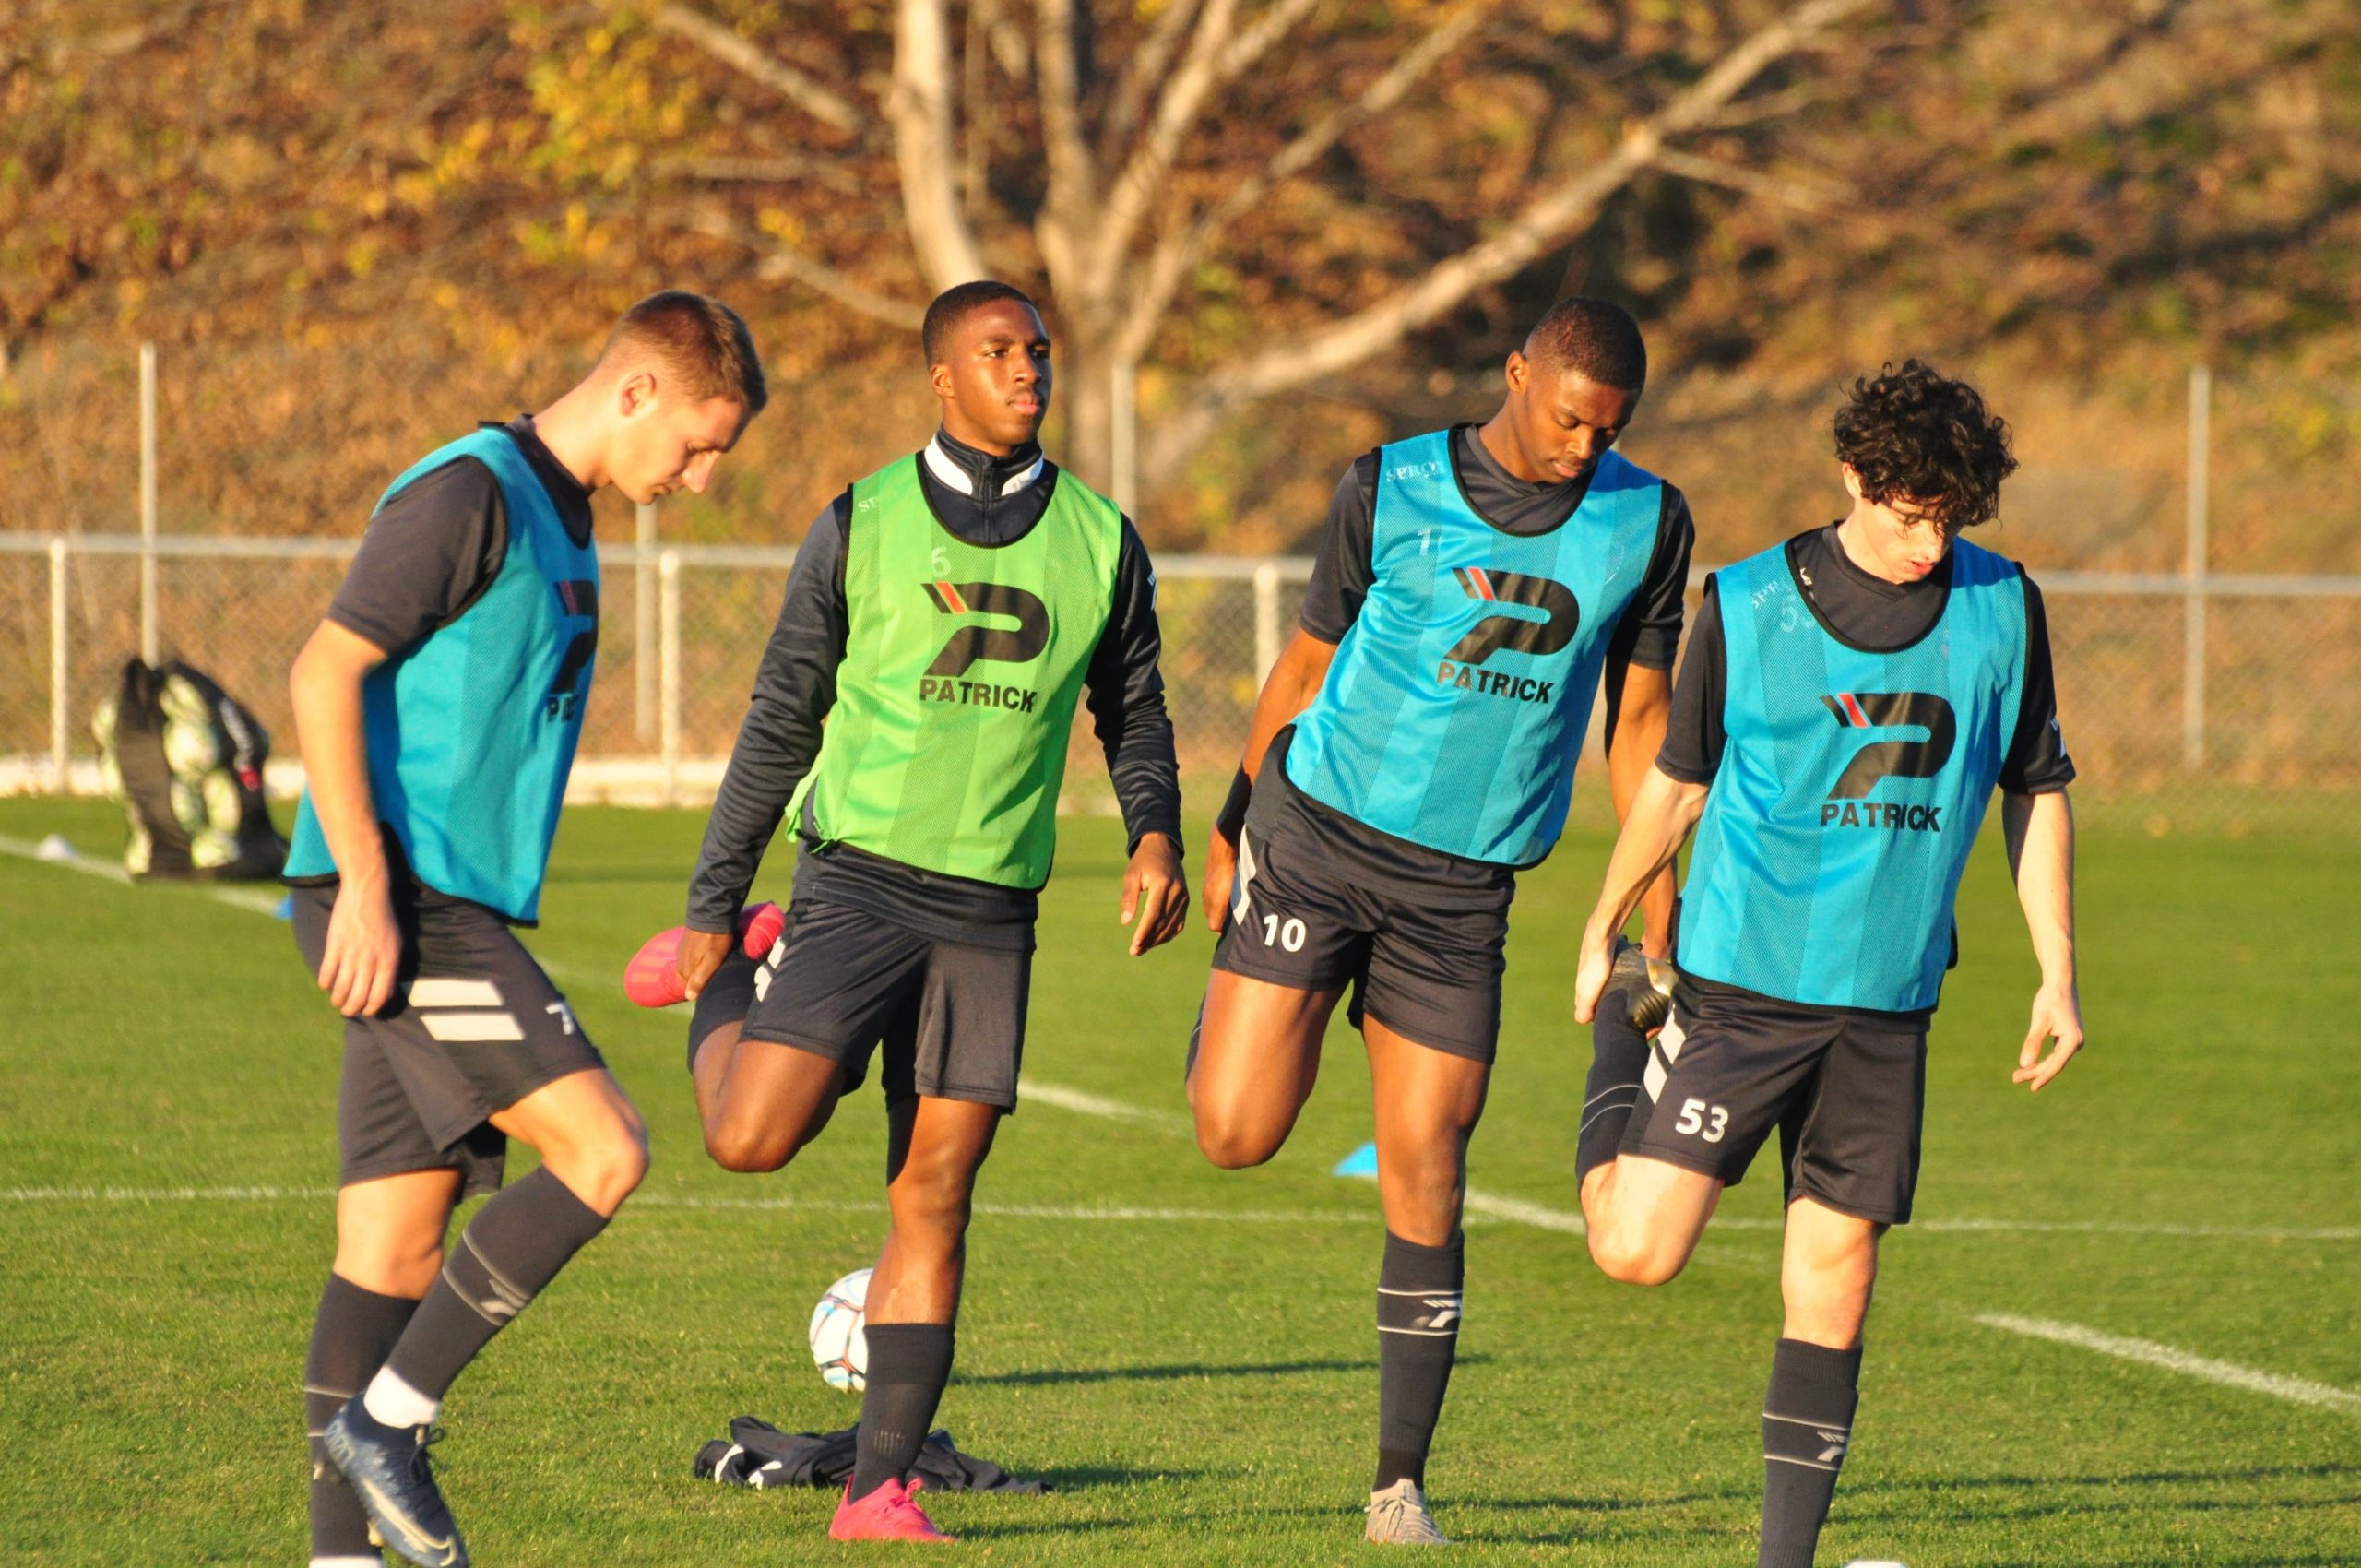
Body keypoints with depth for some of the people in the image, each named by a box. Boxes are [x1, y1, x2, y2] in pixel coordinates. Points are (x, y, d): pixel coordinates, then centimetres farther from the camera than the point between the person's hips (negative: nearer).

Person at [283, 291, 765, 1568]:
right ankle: (387, 1417, -9)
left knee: (396, 1246, 5)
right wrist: (365, 882, -21)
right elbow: (326, 672, -16)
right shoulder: (470, 492, -10)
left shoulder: (558, 519, 20)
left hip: (454, 910, 9)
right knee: (601, 1153, -14)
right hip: (396, 903, -9)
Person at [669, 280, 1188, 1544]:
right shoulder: (862, 526, 1)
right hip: (859, 873, -2)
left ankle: (880, 1491, 3)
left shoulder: (1100, 542, 8)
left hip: (991, 909, 2)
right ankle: (727, 993, 18)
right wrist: (712, 907, 5)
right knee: (753, 1138, -17)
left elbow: (1133, 714, 18)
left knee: (935, 1199, -1)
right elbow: (781, 721, 5)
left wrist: (1155, 836, -2)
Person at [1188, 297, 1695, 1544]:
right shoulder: (1393, 490, -3)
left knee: (1423, 1179, -2)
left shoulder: (1645, 522, 1)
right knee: (1236, 1133, -9)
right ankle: (1235, 1006, 28)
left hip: (1463, 884, 1)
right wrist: (1230, 830, 10)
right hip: (1321, 832, -1)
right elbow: (1309, 662, 7)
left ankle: (1401, 1482, 8)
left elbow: (1639, 718, 9)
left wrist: (1653, 914, 7)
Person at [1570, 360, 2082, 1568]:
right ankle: (1622, 1039, 22)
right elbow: (1677, 781, 7)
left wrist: (2058, 974, 8)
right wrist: (1601, 935, 15)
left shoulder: (2003, 609, 2)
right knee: (1637, 1249, -7)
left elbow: (2038, 792, 12)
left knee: (1833, 1282, 2)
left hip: (1887, 1008, 2)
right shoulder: (1748, 606, -5)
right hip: (1741, 981, -2)